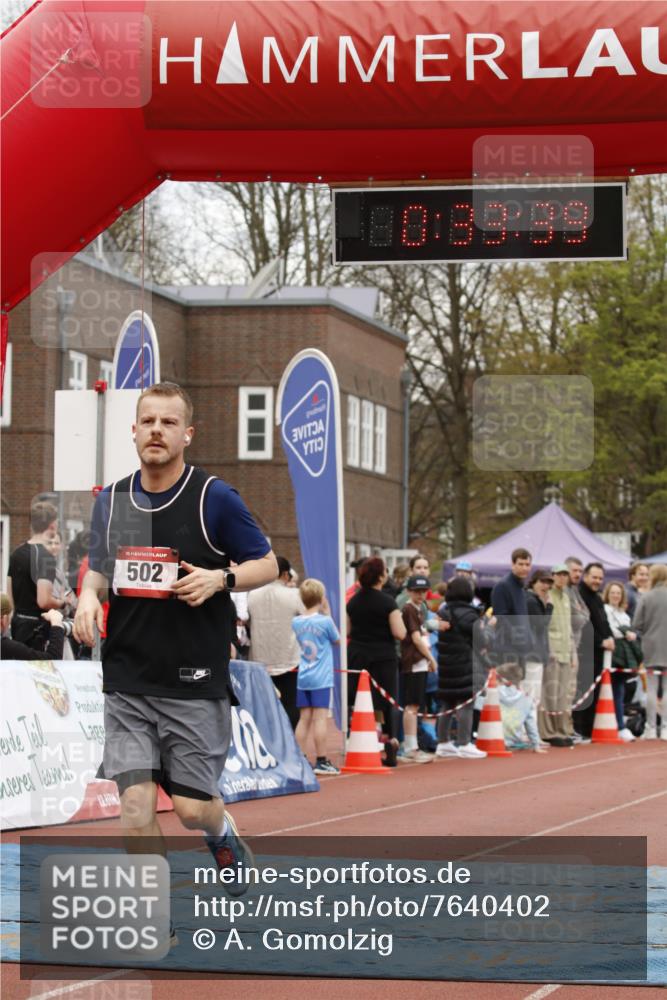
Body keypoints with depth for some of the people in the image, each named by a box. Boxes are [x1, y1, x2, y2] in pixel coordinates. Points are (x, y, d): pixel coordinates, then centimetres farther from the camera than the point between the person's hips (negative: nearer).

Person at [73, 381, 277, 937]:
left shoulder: (215, 498, -6)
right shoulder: (111, 501, 7)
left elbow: (267, 564, 2)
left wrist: (219, 578, -17)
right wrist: (89, 595, -3)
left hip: (195, 682, -3)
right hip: (127, 681, 3)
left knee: (192, 807, 0)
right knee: (135, 801, -7)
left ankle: (223, 832, 37)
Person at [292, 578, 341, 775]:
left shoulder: (296, 622, 4)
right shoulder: (324, 621, -10)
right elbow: (337, 641, 6)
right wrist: (328, 614, 7)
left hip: (303, 678, 5)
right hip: (321, 678, -5)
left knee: (304, 718, 7)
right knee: (320, 718, -3)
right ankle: (321, 761, -2)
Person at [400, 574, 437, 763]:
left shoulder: (418, 609, 19)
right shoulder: (409, 609, -9)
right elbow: (416, 638, -14)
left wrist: (428, 659, 13)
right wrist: (431, 659, -7)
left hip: (420, 663, 10)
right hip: (413, 662, -10)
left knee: (414, 706, 11)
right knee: (412, 705, -9)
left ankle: (411, 747, 14)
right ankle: (411, 748, -10)